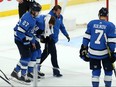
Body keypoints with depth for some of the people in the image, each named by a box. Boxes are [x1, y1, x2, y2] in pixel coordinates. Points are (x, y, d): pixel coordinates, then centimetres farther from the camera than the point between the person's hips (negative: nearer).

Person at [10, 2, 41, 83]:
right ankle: (23, 75, 1)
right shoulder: (28, 18, -23)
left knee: (27, 56, 13)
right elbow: (19, 31, -27)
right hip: (20, 40, -10)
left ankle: (15, 72, 20)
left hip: (25, 40, 10)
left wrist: (32, 41, 20)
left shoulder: (32, 18, 10)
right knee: (26, 56, -8)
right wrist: (25, 39, -23)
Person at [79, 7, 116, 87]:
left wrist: (84, 48, 12)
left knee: (96, 70, 15)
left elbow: (86, 37, 4)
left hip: (92, 52, 3)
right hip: (105, 53, -2)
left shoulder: (91, 23, 2)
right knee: (108, 70, 16)